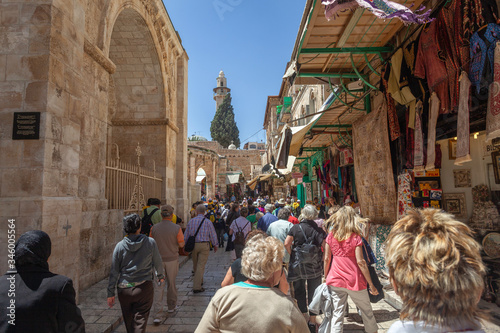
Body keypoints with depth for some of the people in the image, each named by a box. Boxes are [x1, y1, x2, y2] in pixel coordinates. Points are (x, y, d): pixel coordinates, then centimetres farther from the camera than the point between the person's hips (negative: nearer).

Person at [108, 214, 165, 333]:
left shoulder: (120, 246, -6)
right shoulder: (150, 242, -9)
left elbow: (114, 271, -2)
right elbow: (158, 263, 3)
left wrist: (110, 293, 7)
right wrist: (160, 276, 23)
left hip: (124, 289, 2)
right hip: (144, 288, -2)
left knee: (129, 322, 20)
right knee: (140, 322, 4)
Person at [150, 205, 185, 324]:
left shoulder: (154, 228, -7)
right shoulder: (176, 228, -14)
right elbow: (181, 244, -7)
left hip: (158, 259, 1)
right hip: (172, 259, -1)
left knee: (158, 287, 4)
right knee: (172, 283, 18)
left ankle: (157, 315, -1)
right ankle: (171, 306, 35)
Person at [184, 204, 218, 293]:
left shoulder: (191, 221, 2)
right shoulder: (208, 222, -7)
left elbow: (186, 235, 7)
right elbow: (213, 235, -2)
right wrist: (215, 245, 12)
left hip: (193, 245, 4)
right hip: (204, 245, -3)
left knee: (195, 265, 19)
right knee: (201, 266, -1)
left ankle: (199, 281, 38)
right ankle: (197, 287, -2)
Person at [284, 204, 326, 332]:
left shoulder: (295, 228, -4)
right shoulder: (318, 229, -6)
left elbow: (287, 244, -8)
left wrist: (292, 255, 6)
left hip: (297, 265, 0)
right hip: (314, 266, 0)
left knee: (300, 292, 16)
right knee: (313, 293, 9)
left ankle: (304, 315, 26)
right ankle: (312, 322, 16)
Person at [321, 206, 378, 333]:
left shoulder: (331, 236, -2)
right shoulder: (355, 237, -10)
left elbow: (326, 259, 1)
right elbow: (360, 262, -12)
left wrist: (326, 277, 13)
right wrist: (371, 284, -6)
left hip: (335, 280, 2)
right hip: (354, 280, -2)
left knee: (336, 313, 8)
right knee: (366, 310, 20)